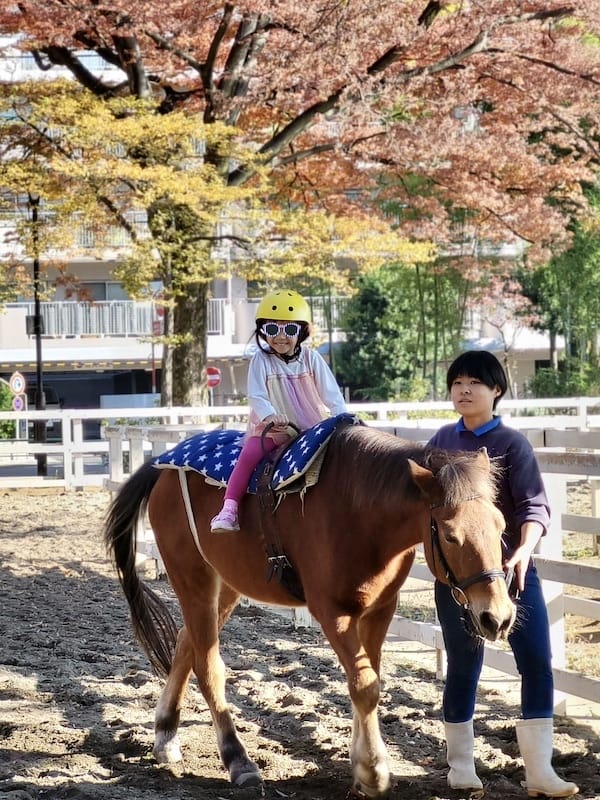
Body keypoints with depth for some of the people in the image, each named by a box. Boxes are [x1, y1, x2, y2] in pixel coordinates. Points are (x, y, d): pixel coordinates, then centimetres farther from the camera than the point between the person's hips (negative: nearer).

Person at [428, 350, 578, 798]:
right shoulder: (443, 441, 5)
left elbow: (534, 506, -16)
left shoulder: (512, 444, -6)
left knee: (538, 664, -6)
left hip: (511, 570, -2)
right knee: (463, 668, 7)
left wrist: (525, 549, -31)